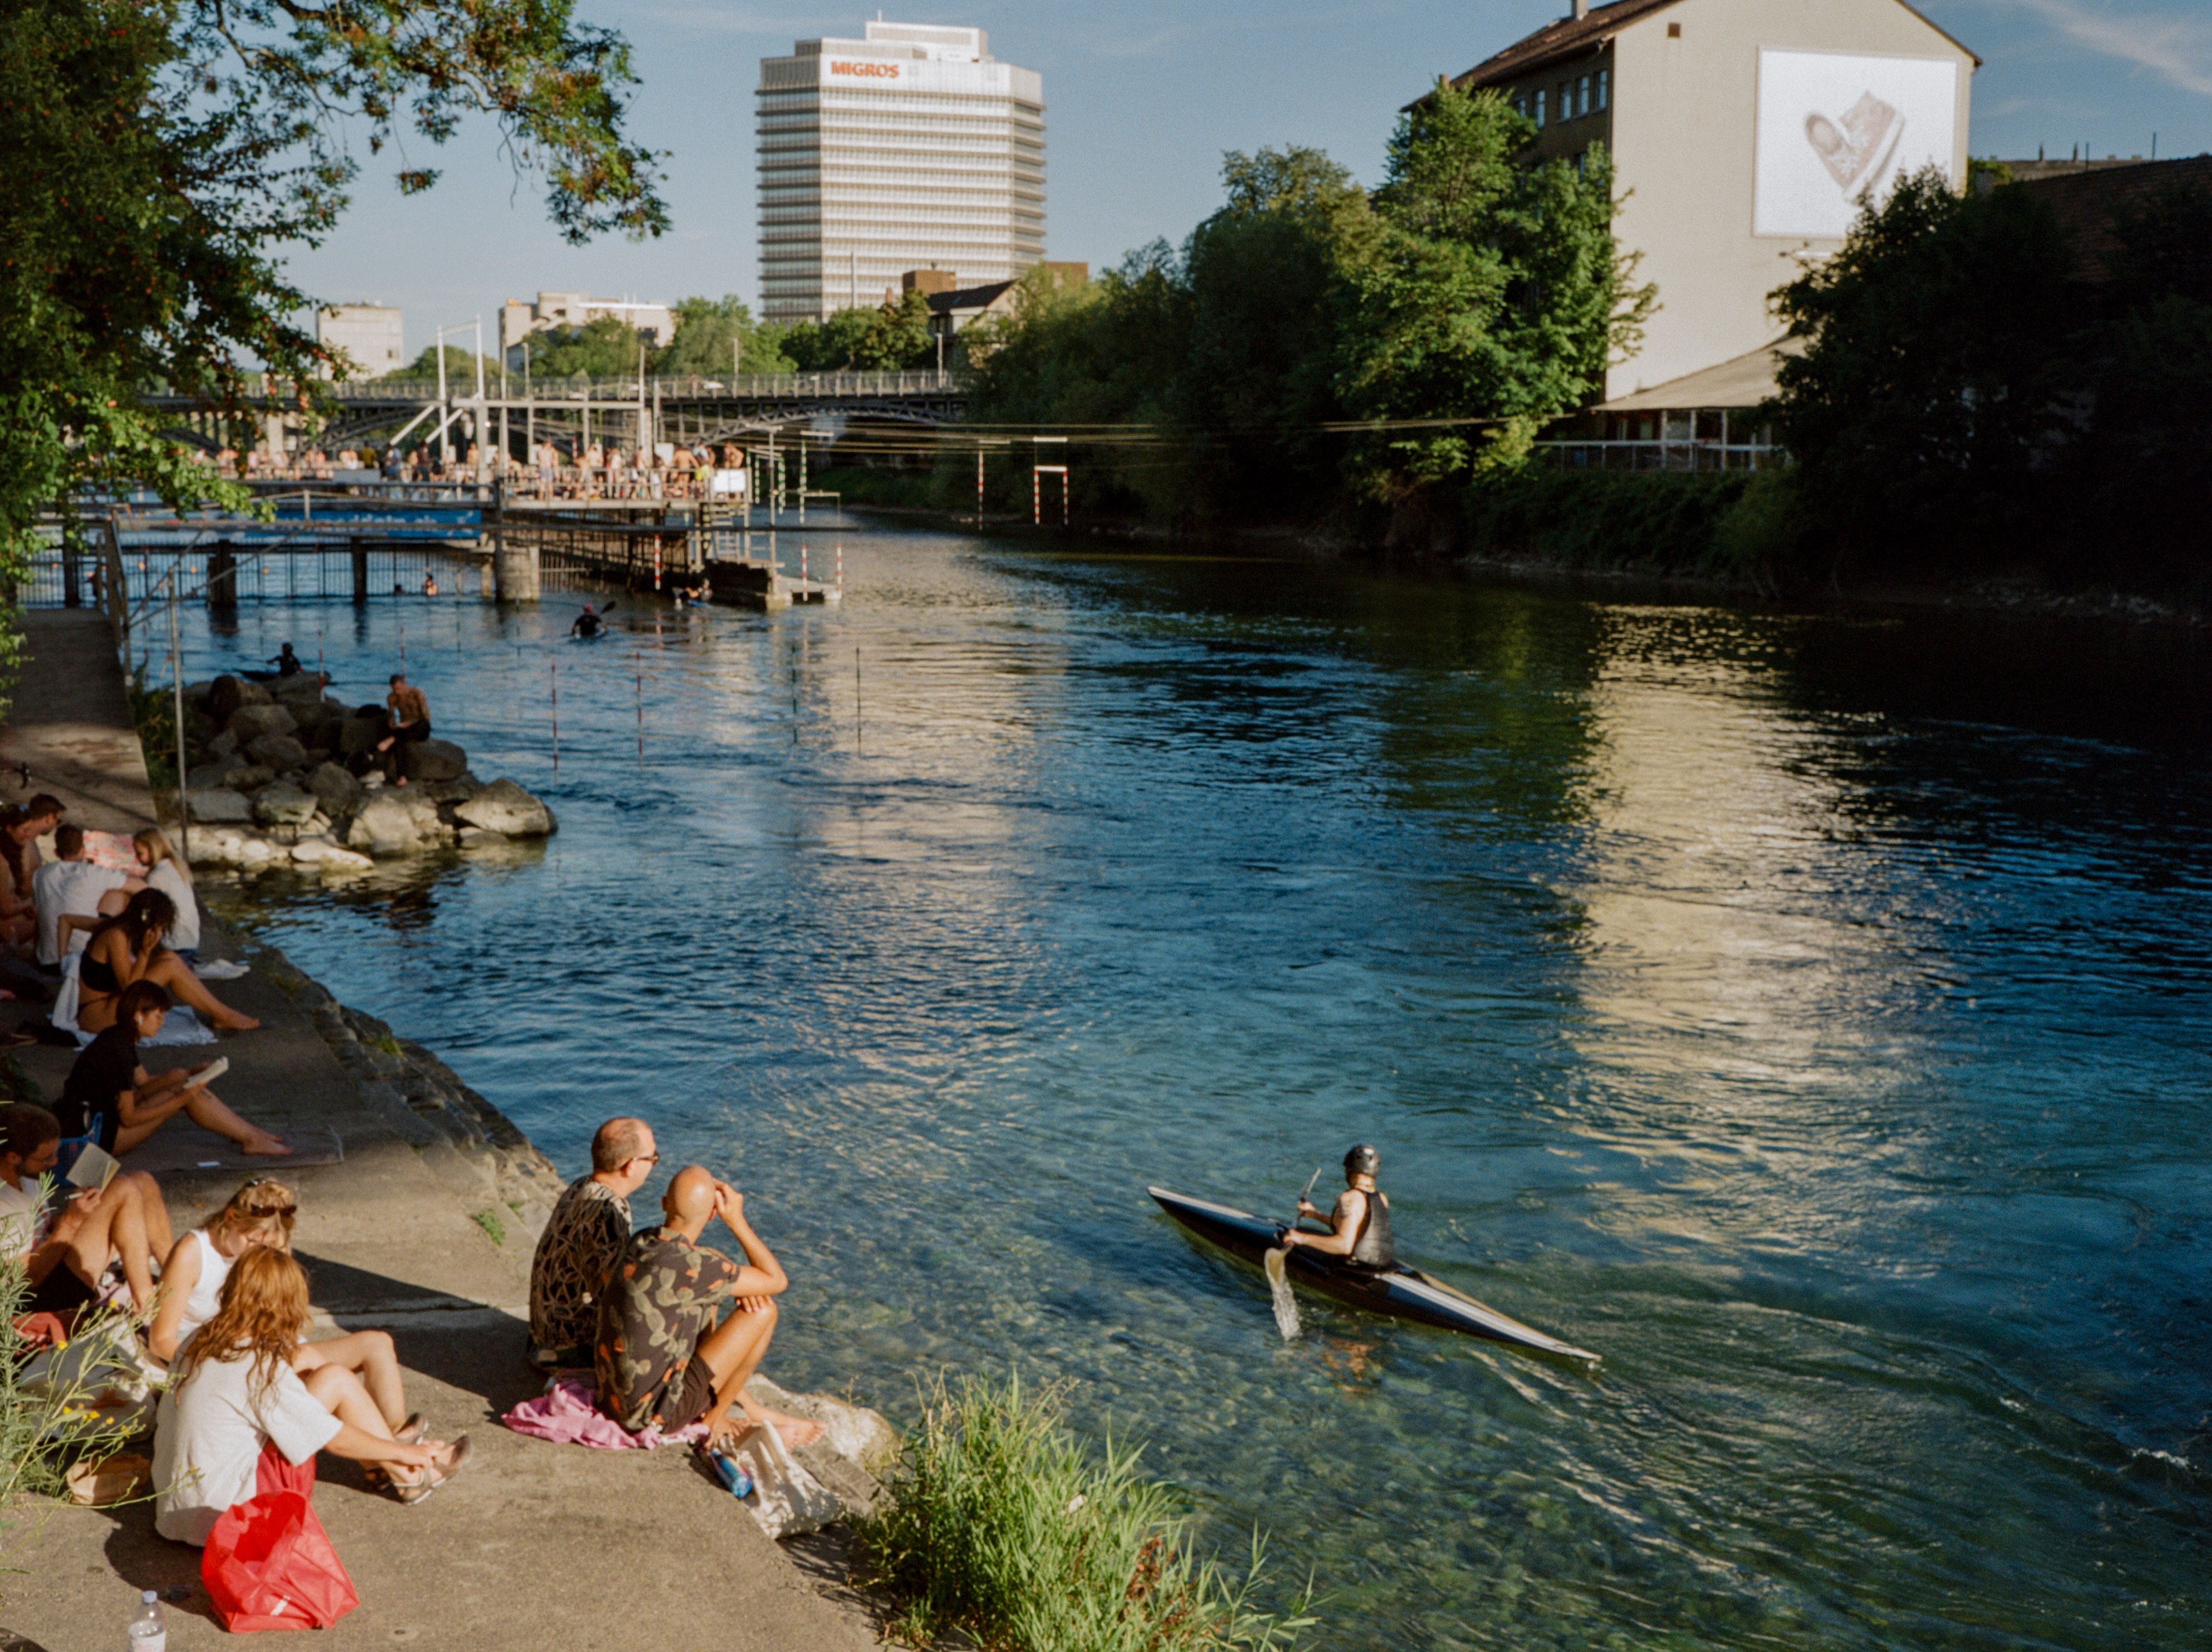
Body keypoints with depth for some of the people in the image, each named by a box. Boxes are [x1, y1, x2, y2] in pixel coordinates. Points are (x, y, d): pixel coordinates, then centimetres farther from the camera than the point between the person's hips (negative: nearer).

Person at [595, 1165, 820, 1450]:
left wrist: (740, 1287, 1)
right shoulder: (693, 1266, -22)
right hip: (656, 1413, -8)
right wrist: (737, 1221, -3)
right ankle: (714, 1417, 11)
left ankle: (753, 1409, 28)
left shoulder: (642, 1241, 2)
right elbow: (777, 1281, -8)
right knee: (763, 1310, -4)